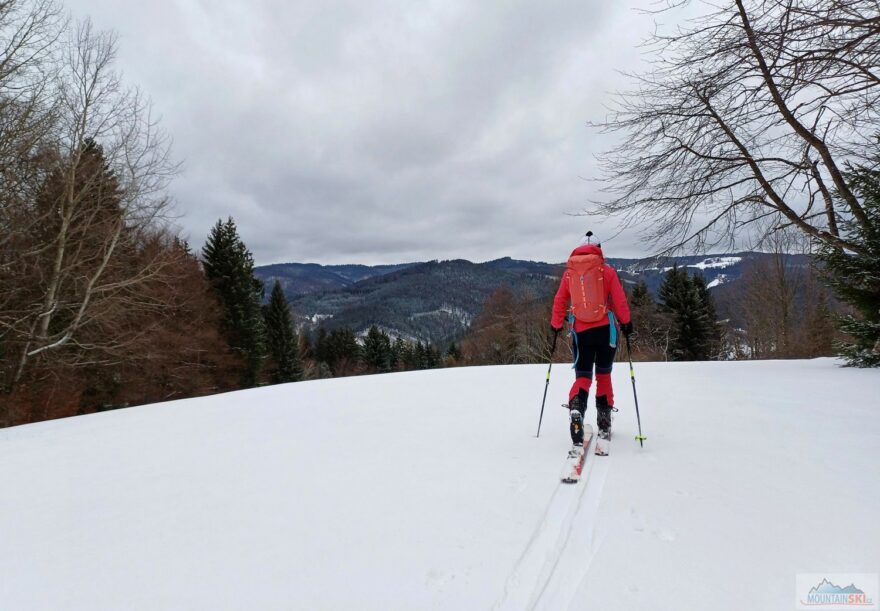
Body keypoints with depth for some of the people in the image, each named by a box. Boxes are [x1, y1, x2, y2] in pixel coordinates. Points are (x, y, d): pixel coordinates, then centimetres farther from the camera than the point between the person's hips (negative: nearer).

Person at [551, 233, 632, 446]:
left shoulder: (569, 273, 5)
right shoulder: (607, 270, 0)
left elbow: (559, 301, 7)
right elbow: (619, 299, -4)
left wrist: (556, 325, 18)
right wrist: (626, 322, 8)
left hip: (581, 331, 1)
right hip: (605, 329, -1)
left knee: (583, 376, 5)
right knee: (603, 375, 15)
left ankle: (576, 409, -24)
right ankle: (604, 423, 20)